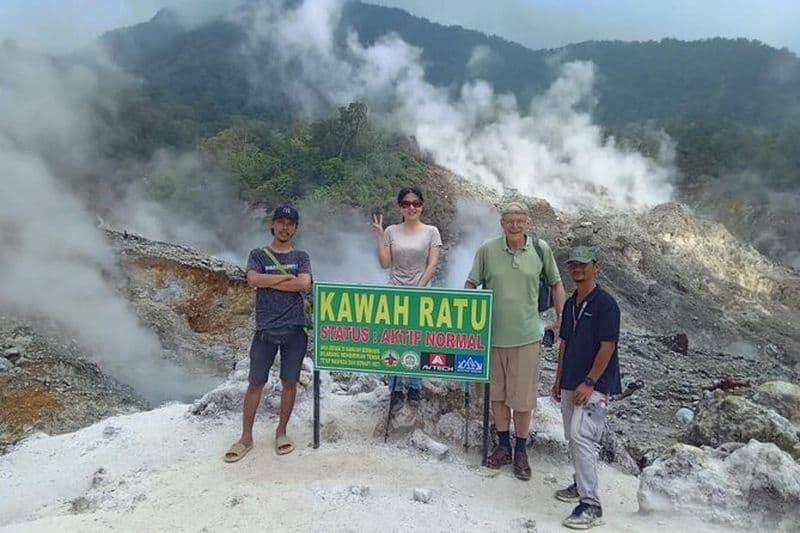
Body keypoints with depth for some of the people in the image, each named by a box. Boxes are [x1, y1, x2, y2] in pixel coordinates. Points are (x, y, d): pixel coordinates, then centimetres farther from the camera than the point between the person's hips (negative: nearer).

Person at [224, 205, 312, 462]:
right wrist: (287, 277, -9)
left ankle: (281, 431, 24)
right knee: (255, 383, 4)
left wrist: (268, 281, -7)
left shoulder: (301, 257, 10)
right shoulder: (258, 255, 8)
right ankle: (246, 437, 17)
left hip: (294, 329, 1)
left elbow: (304, 284, -9)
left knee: (289, 382, 7)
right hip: (265, 329, -1)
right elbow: (253, 280, -12)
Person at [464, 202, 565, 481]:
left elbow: (556, 284, 10)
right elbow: (471, 284, 4)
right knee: (497, 393, 14)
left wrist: (561, 318, 7)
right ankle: (503, 446, 32)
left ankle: (520, 451, 27)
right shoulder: (487, 250, -5)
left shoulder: (541, 249, -3)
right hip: (492, 333, 1)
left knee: (523, 397, 7)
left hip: (526, 335, -1)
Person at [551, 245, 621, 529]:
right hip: (570, 383, 8)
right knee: (573, 437, 17)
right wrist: (559, 379, 17)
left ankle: (590, 505, -10)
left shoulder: (605, 303, -12)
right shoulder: (570, 304, 12)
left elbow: (607, 346, -16)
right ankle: (581, 484, 35)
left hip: (594, 385, -8)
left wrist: (589, 383, -18)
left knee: (582, 436, -15)